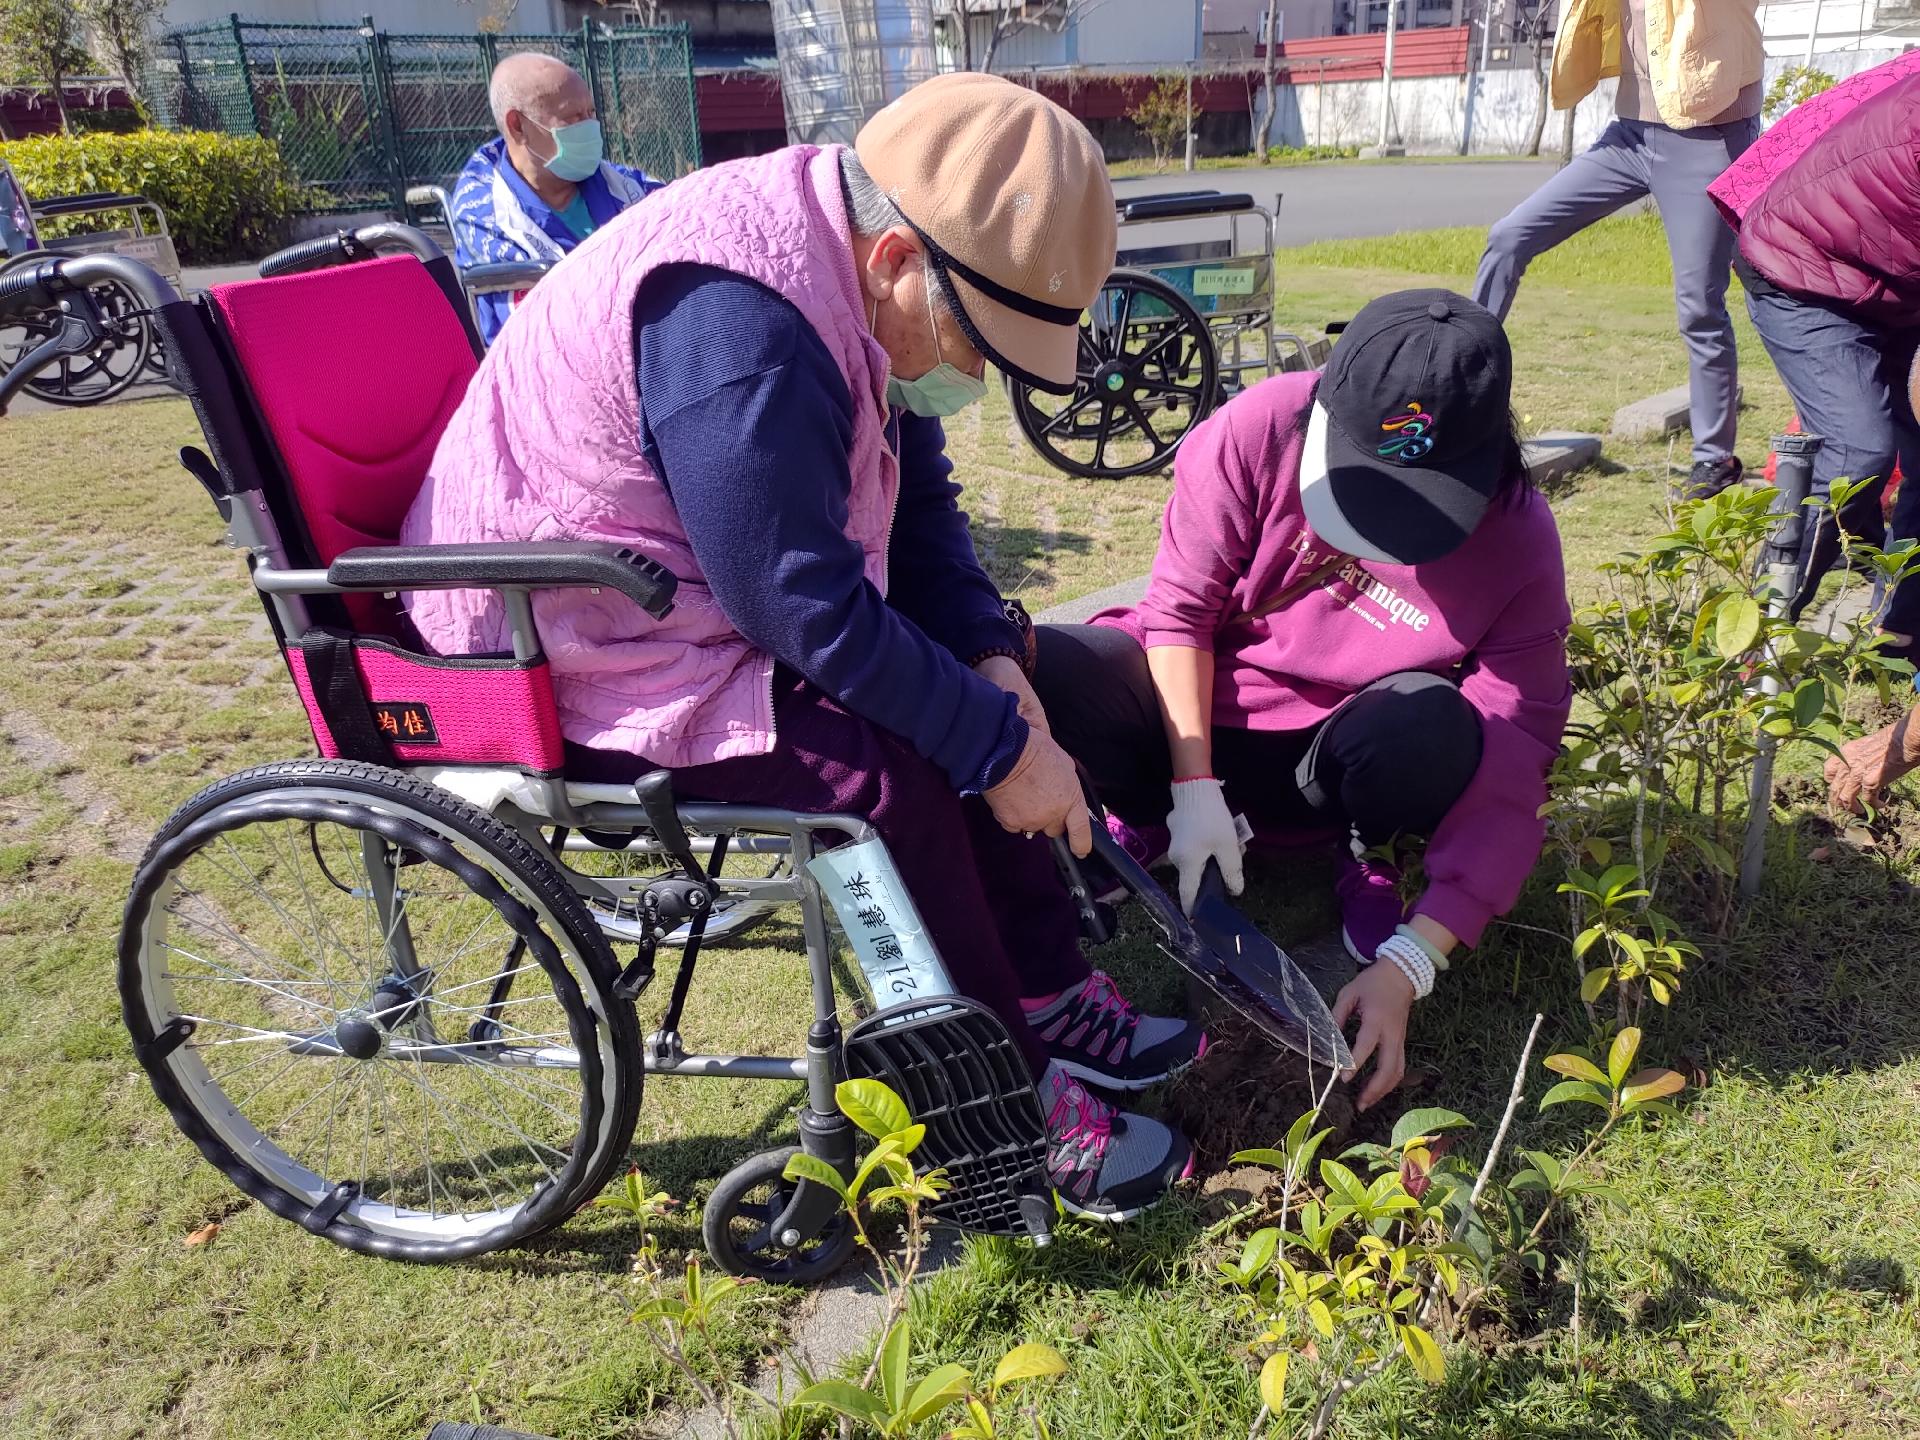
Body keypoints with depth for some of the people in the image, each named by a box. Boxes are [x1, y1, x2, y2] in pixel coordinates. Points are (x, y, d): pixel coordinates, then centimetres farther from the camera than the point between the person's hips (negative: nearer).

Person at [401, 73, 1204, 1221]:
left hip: (697, 599, 10)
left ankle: (1044, 997, 9)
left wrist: (992, 658, -8)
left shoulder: (857, 276, 1)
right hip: (571, 657, -10)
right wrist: (1000, 746, -22)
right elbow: (805, 608, -30)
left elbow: (917, 505, 6)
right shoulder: (739, 323, -30)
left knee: (971, 679, 2)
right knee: (889, 773, -25)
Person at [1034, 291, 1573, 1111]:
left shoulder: (1518, 540, -21)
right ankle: (1147, 819, 4)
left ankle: (1369, 860, 1)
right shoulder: (1263, 428, -21)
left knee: (1433, 729, -37)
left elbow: (1505, 772, -22)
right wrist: (1193, 788, -21)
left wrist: (1407, 962, -30)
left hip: (1333, 761, 0)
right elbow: (1181, 601, -14)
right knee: (1039, 669, -29)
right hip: (1198, 713, 1)